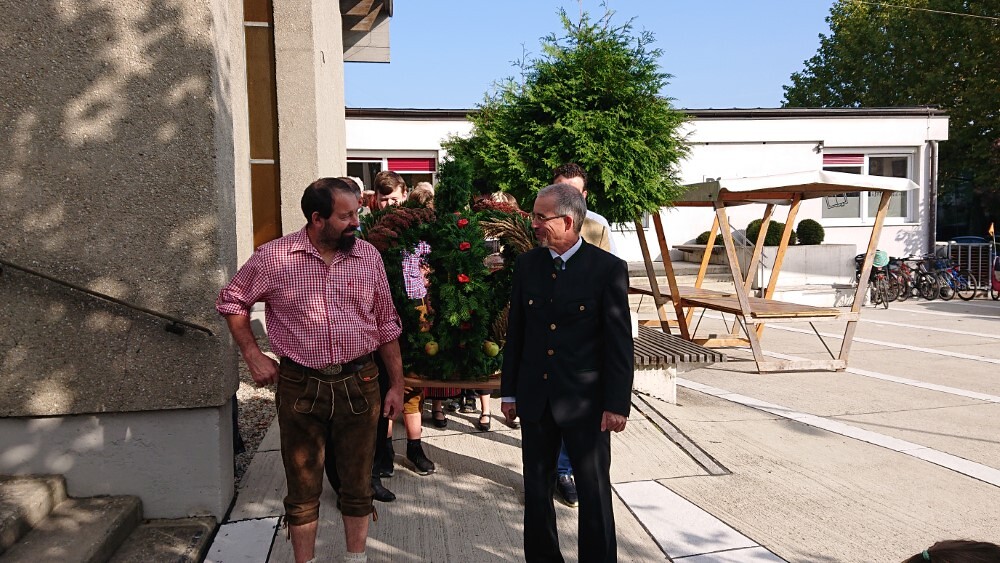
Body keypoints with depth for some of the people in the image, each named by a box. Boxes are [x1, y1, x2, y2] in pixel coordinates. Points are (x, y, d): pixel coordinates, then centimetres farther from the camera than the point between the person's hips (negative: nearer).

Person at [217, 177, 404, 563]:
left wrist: (397, 384, 8)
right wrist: (253, 355, 0)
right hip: (301, 387, -1)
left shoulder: (368, 256, 0)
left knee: (358, 485, 13)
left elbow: (387, 324, 7)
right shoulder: (274, 257, -7)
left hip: (359, 384, 2)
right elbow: (231, 301, 8)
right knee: (303, 489, 12)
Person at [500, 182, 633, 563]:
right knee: (536, 489, 15)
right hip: (535, 398, 4)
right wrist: (509, 391, 8)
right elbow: (515, 332, 8)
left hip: (585, 402, -4)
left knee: (594, 492, 8)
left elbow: (620, 342, -8)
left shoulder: (608, 268, -9)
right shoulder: (527, 264, 3)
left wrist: (617, 403, -10)